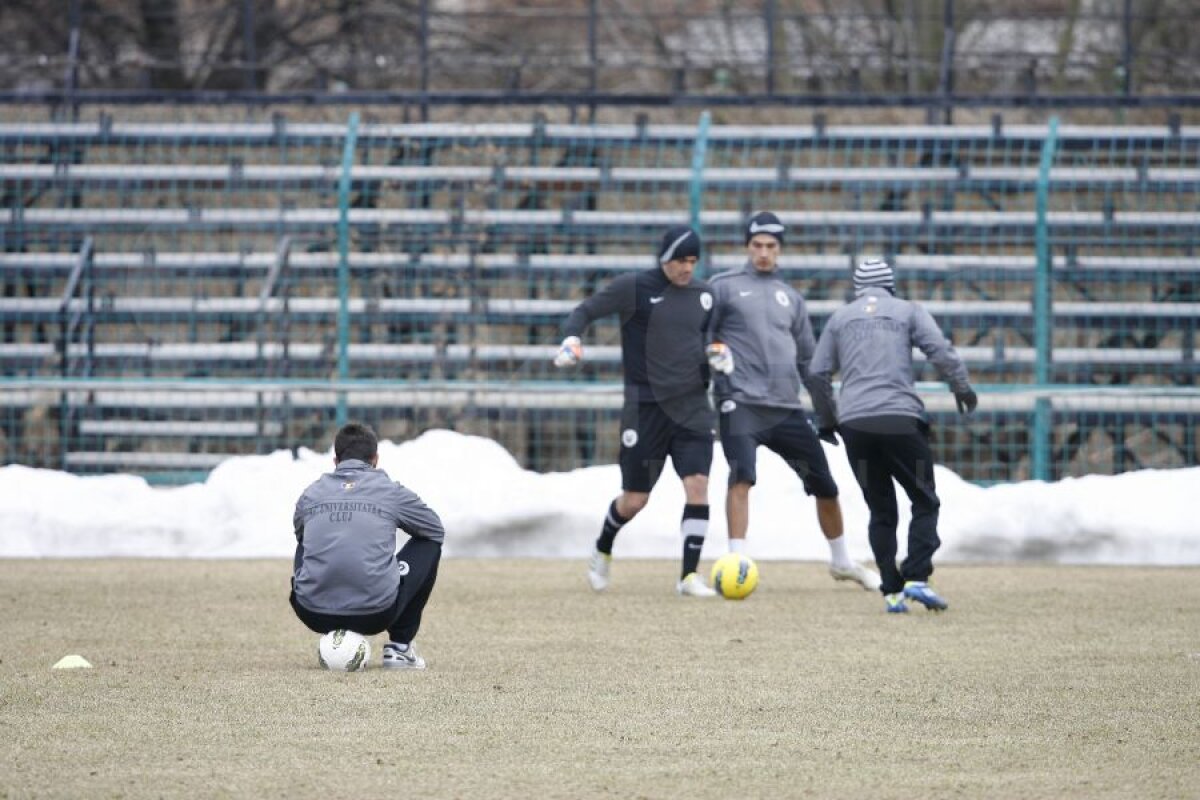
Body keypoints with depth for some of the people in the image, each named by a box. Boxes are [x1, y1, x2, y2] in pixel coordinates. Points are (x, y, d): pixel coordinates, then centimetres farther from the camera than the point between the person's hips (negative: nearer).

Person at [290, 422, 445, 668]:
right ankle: (400, 645, 19)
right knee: (429, 545, 22)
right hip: (376, 615, -3)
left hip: (315, 617, 3)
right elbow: (436, 530, 23)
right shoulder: (390, 491, 6)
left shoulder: (311, 494, 12)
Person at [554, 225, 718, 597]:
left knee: (698, 485, -13)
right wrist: (571, 337, -20)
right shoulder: (634, 287, -5)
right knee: (635, 499, 4)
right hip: (646, 407, -3)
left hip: (692, 407, 3)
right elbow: (586, 310, 0)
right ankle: (602, 551, 35)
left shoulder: (703, 294, 8)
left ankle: (690, 576, -7)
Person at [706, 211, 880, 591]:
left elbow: (807, 358, 22)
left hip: (787, 408, 5)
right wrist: (713, 354, -16)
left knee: (825, 484, 8)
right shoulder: (725, 286, 6)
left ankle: (841, 561, 27)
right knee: (742, 476, -24)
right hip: (741, 402, -5)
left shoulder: (790, 297, 20)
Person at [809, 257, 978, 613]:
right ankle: (916, 578, -12)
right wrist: (962, 388, 9)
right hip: (901, 419, -3)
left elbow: (818, 373, 17)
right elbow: (941, 351, -3)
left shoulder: (840, 317, 17)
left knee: (880, 510, 11)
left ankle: (892, 591, 4)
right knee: (925, 502, 6)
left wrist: (828, 419, 27)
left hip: (854, 424, 3)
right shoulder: (908, 311, 10)